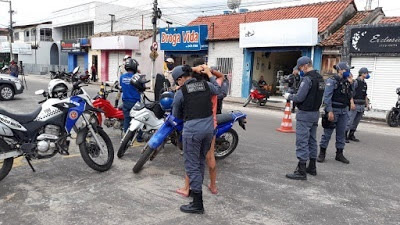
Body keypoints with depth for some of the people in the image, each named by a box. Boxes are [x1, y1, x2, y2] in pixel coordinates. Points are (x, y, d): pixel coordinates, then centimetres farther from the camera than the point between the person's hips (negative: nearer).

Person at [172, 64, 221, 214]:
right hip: (209, 128, 6)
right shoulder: (206, 85, 7)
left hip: (192, 130, -6)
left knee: (192, 166, 2)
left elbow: (176, 115, 8)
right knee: (201, 161, 21)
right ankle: (196, 190, 38)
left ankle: (197, 204, 5)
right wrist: (209, 74, 38)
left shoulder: (180, 92, -5)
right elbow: (217, 89, 31)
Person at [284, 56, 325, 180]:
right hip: (315, 113, 10)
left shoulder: (308, 78, -17)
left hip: (305, 114, -9)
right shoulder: (320, 78, 12)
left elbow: (299, 98, -20)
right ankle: (312, 167, 25)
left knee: (302, 142, -6)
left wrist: (289, 96, -2)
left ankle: (301, 171, -4)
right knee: (312, 140, 16)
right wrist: (293, 95, 14)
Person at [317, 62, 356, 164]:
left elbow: (350, 94, 25)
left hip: (344, 110, 7)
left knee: (341, 133, 10)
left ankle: (339, 154, 20)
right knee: (327, 132, 0)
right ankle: (322, 153, 10)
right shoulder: (332, 81, -9)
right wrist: (330, 111, -21)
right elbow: (327, 97, -16)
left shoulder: (346, 82, 12)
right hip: (334, 110, -7)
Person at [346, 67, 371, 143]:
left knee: (356, 121, 12)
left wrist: (366, 103, 20)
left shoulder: (365, 83, 16)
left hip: (361, 106, 8)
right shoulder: (356, 82, -10)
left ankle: (351, 135, 20)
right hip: (355, 105, -8)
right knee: (350, 120, -10)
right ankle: (344, 135, -7)